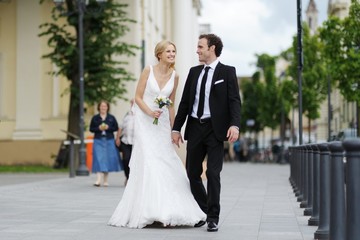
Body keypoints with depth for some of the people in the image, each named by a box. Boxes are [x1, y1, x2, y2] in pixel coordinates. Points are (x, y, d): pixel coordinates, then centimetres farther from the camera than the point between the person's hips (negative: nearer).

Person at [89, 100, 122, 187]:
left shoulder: (111, 118, 7)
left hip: (109, 140, 1)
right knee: (99, 159, -12)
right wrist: (99, 128, -12)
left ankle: (105, 180, 15)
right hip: (98, 140, -1)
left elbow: (116, 128, 6)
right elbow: (91, 129, 6)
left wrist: (108, 128, -11)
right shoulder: (95, 118, 6)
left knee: (108, 159, 3)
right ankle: (98, 180, -17)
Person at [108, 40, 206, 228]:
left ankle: (167, 211, 9)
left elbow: (171, 105, 11)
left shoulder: (174, 76, 4)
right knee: (148, 163, -11)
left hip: (162, 123, 4)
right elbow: (137, 97, -6)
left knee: (166, 165, 1)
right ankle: (148, 212, -7)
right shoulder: (148, 70, -7)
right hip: (145, 122, -4)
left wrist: (173, 130, 11)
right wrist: (150, 112, -21)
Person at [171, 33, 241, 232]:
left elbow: (234, 101, -9)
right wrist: (176, 128, 9)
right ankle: (202, 212, 25)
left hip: (215, 129, -5)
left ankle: (213, 218, 2)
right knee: (192, 173, 9)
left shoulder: (227, 72, -1)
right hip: (195, 128, 5)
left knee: (213, 173, -7)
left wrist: (234, 125, -24)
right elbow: (185, 102, 13)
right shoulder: (194, 72, 12)